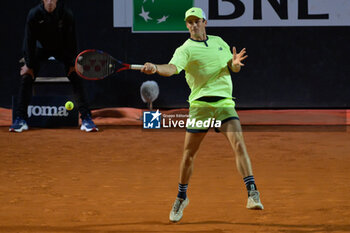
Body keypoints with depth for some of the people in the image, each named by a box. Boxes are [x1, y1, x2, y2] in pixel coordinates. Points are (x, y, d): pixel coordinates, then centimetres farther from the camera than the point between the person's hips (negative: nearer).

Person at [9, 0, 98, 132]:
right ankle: (21, 119, -4)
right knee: (26, 78, -12)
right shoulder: (34, 15, -24)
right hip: (41, 48, 0)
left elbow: (71, 41, -14)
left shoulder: (66, 14, -24)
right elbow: (29, 41, -15)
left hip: (62, 49, 0)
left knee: (76, 79, -14)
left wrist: (71, 64, -13)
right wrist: (29, 65, -13)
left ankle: (86, 118, -11)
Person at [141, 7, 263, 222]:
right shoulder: (186, 49, -2)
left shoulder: (219, 42, 14)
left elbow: (234, 68, 19)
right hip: (200, 104, -2)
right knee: (189, 153, 3)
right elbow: (172, 68, -21)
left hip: (224, 102, 2)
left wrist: (235, 62, -7)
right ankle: (182, 198, 22)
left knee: (238, 143, -16)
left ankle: (252, 193, -17)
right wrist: (155, 68, -43)